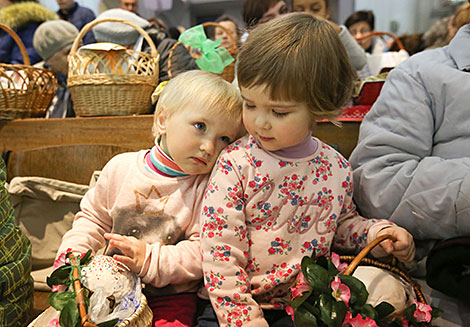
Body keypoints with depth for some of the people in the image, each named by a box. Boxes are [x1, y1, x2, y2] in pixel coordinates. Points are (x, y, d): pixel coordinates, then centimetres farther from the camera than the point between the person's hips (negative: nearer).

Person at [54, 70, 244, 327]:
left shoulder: (207, 188, -10)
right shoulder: (120, 167, 0)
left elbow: (203, 250, -16)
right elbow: (93, 219, 12)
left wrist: (150, 261, -26)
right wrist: (72, 254, -4)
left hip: (170, 297, -2)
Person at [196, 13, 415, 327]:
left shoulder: (337, 168, -1)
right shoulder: (236, 163, -12)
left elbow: (344, 222, 19)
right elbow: (220, 245, -13)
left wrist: (379, 233, -1)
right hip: (240, 301, -2)